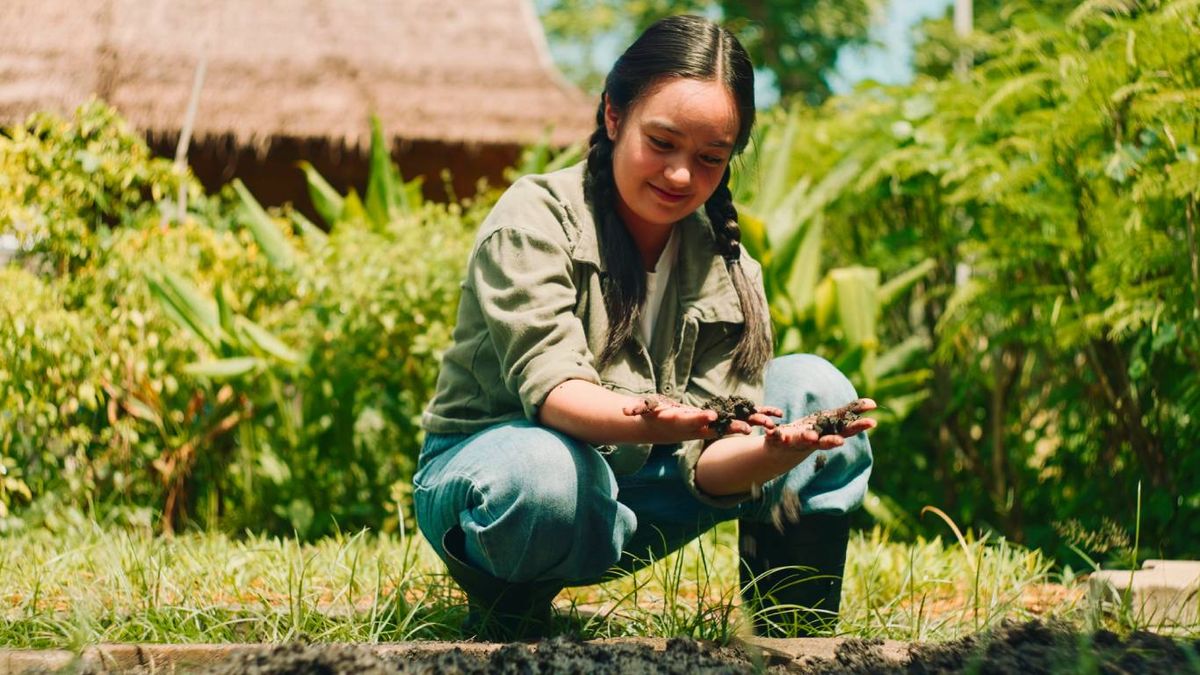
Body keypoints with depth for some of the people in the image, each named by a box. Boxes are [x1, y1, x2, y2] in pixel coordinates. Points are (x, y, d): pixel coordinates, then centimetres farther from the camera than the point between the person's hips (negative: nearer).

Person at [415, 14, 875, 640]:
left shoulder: (729, 275, -1)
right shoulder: (537, 219, -15)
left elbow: (709, 465, -12)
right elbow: (548, 386, -29)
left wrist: (777, 452, -36)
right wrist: (647, 424, -50)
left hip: (625, 507, 5)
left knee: (815, 387, -8)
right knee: (546, 470, -42)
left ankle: (794, 637, -1)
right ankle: (505, 615, -9)